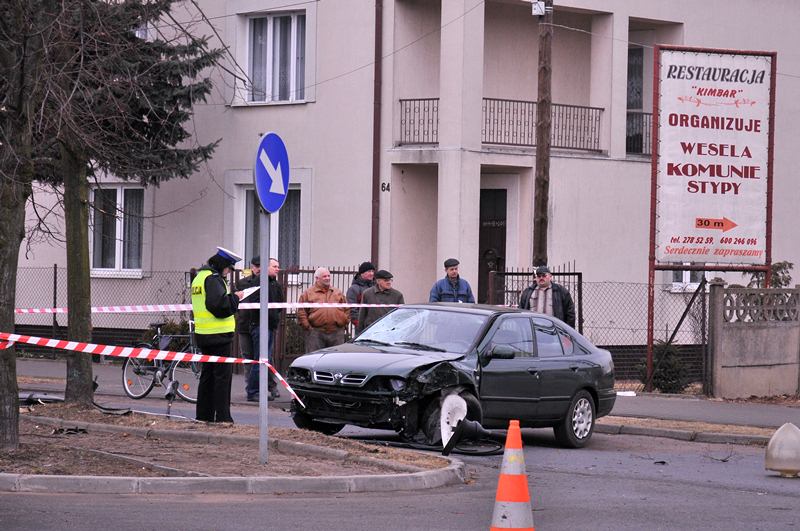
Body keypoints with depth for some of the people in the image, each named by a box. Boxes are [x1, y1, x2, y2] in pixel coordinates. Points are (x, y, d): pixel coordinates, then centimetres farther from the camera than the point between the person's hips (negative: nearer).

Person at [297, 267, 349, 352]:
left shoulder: (338, 293, 17)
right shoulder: (308, 293, 6)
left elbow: (346, 310, 19)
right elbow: (301, 311, 2)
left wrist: (345, 323, 7)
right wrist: (307, 326, -6)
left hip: (337, 332, 3)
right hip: (316, 334, -3)